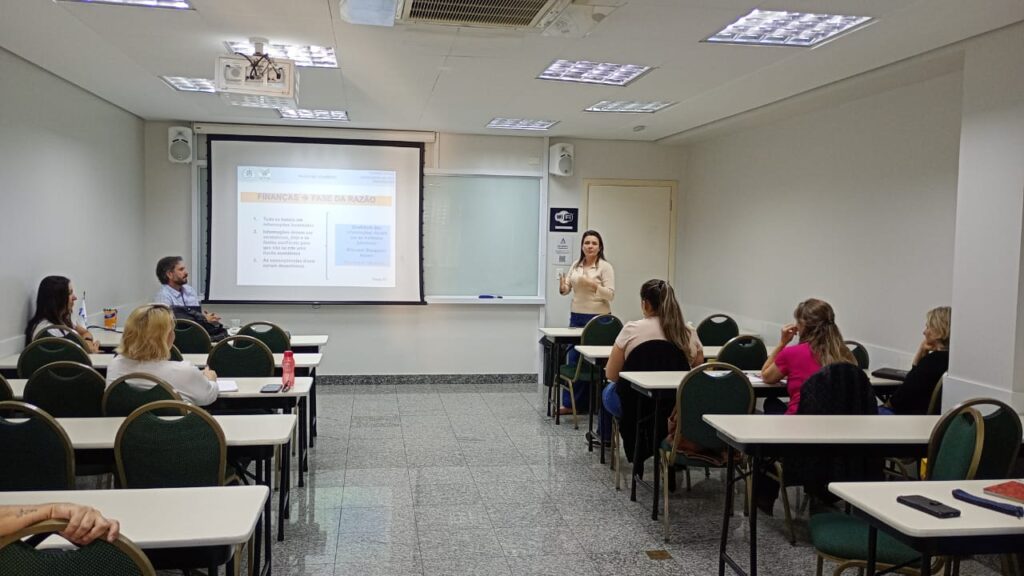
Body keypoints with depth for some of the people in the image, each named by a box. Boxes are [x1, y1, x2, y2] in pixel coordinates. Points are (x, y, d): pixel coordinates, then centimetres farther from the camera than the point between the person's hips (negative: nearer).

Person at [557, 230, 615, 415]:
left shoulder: (605, 267, -6)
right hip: (576, 316, 5)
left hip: (598, 318, -5)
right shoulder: (575, 265, 9)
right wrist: (563, 287, -15)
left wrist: (593, 284, -25)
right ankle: (571, 402, 12)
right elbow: (566, 289, 8)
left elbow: (610, 294, -11)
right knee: (573, 360, 6)